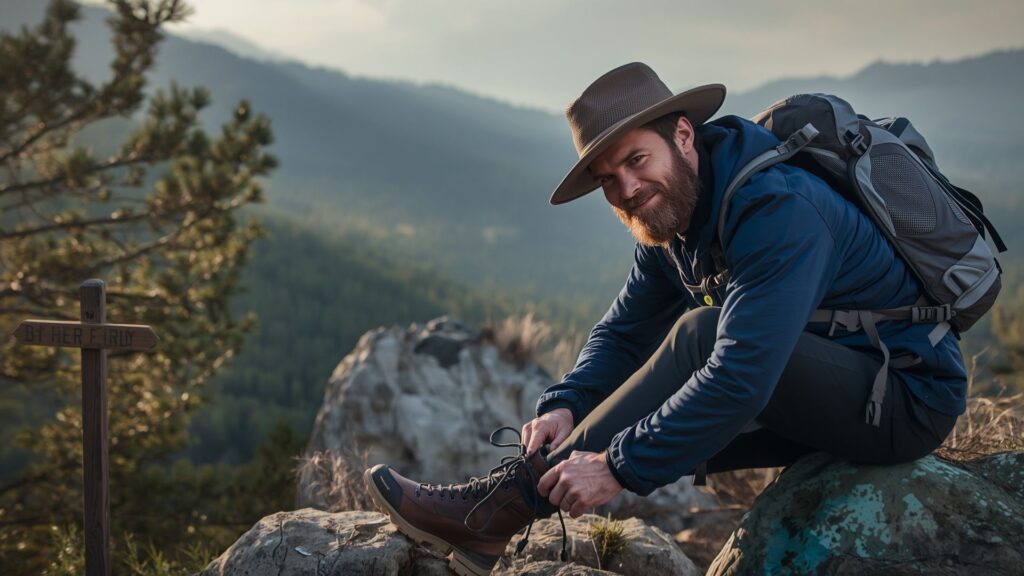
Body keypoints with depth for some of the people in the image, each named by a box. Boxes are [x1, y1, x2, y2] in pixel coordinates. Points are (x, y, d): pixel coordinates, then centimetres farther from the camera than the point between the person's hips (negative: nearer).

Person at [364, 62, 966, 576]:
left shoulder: (779, 209, -27)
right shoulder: (670, 220, 1)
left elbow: (741, 378, -35)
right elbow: (623, 332, 6)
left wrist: (619, 466, -32)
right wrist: (566, 406, -14)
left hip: (908, 395, -9)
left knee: (702, 333, -28)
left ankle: (505, 503, -27)